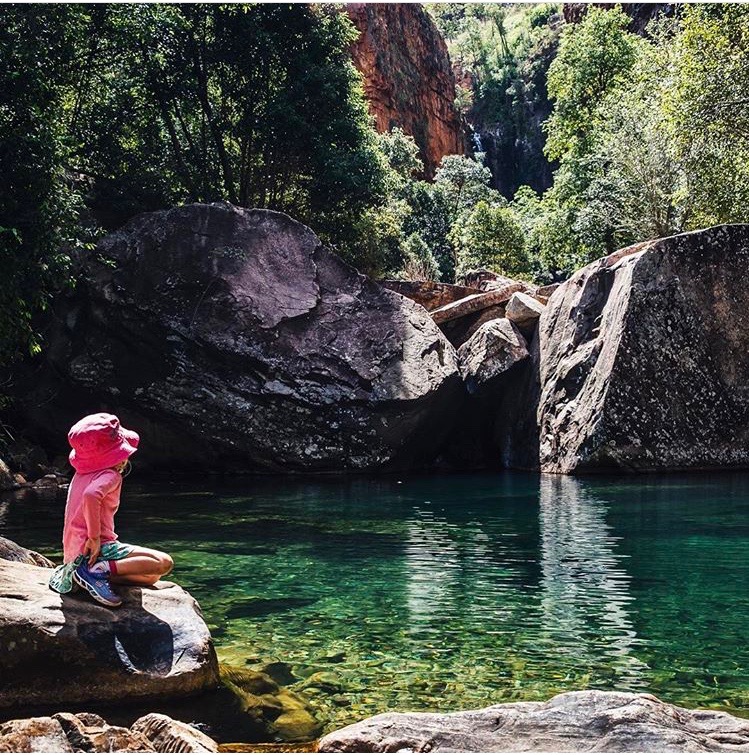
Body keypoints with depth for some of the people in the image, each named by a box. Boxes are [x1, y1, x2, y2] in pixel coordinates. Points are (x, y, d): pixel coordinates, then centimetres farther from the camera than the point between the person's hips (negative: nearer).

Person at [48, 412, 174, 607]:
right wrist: (94, 537, -25)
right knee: (164, 563, -17)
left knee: (151, 576, 19)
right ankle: (98, 571, -20)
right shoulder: (110, 476, -10)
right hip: (95, 550, -9)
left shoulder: (81, 473, 16)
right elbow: (91, 496, -32)